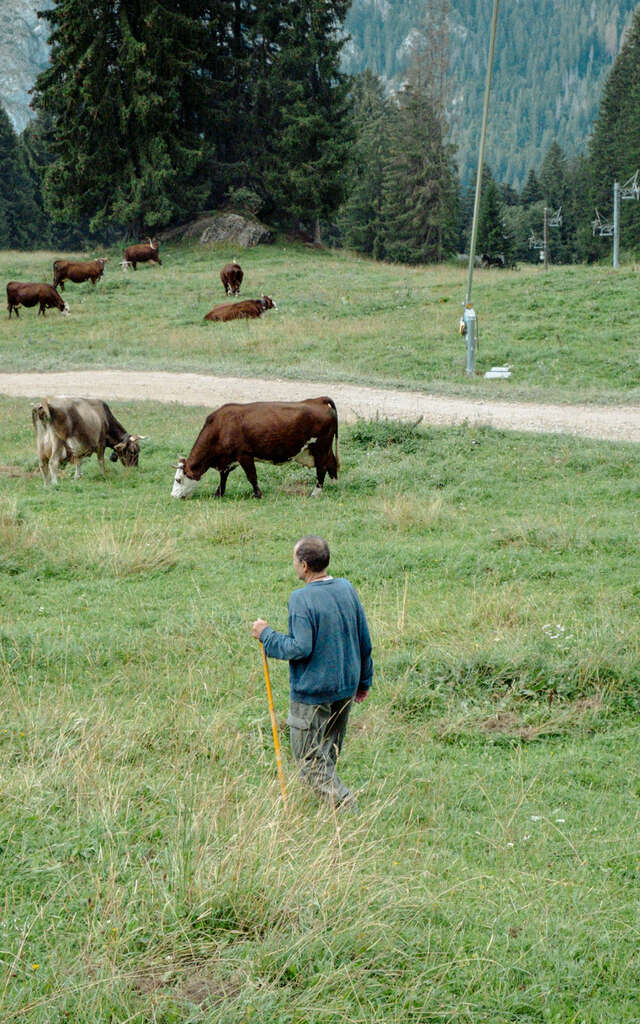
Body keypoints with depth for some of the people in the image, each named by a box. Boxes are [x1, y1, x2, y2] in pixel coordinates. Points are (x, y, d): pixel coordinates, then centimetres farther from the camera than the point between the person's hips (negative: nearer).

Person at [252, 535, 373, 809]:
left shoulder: (301, 599, -20)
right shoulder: (347, 589, 2)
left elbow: (300, 648, -24)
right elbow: (365, 641, 8)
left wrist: (266, 635, -10)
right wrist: (364, 680, 20)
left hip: (312, 693, -7)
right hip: (346, 688, 7)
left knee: (311, 761, 2)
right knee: (330, 753, 21)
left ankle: (348, 809, -7)